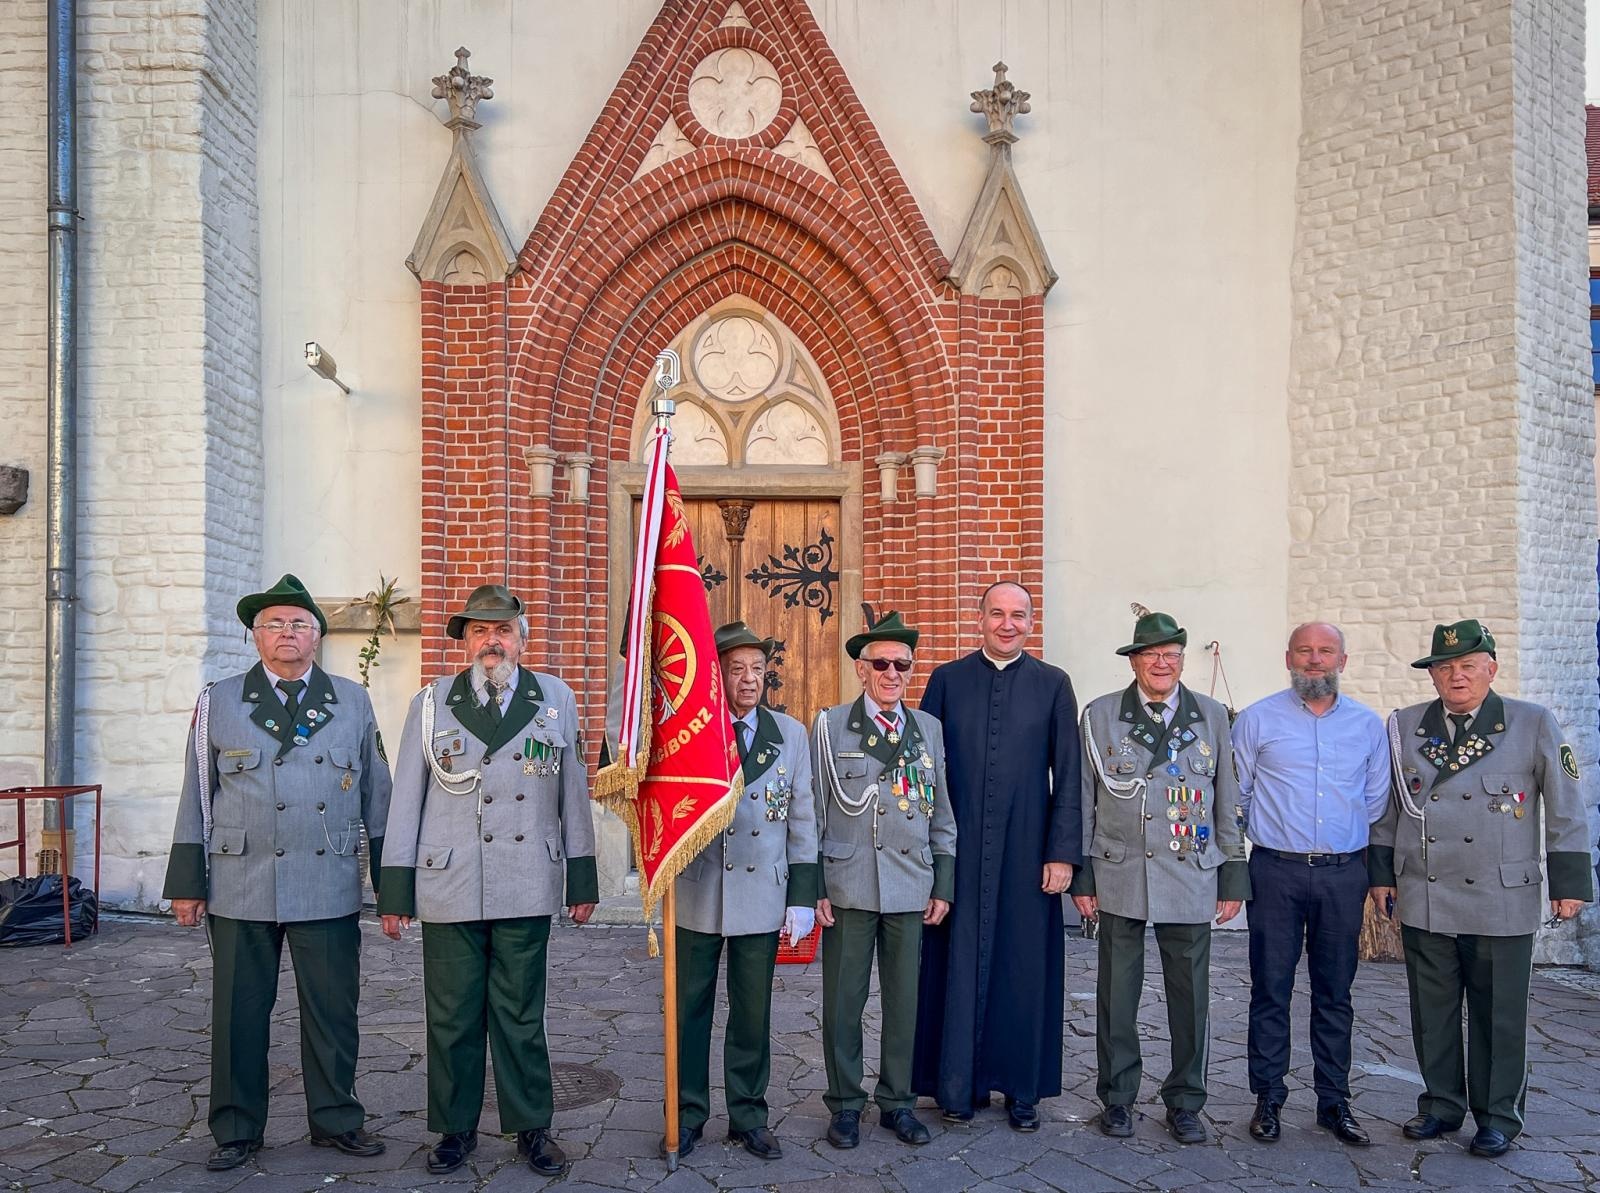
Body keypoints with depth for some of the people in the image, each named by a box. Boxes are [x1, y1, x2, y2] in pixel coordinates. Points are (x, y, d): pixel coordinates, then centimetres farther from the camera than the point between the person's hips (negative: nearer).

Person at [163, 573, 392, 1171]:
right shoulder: (219, 701, 7)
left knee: (333, 1010, 7)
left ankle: (336, 1118, 24)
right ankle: (236, 1129, 23)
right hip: (240, 887, 0)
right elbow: (197, 795, 6)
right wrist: (187, 881, 2)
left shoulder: (353, 701, 9)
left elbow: (376, 793, 9)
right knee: (239, 1011, 7)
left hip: (330, 888, 1)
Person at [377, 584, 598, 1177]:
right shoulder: (431, 702, 5)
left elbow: (574, 794, 7)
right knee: (451, 1016, 8)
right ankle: (456, 1128, 24)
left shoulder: (556, 698, 6)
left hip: (527, 890, 0)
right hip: (448, 889, 0)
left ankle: (532, 1127, 22)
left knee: (521, 1015, 8)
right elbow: (406, 800, 5)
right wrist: (395, 891, 1)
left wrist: (582, 880, 5)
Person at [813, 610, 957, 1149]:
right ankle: (845, 1103, 21)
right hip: (848, 886, -2)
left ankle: (897, 1101, 25)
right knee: (843, 1001, 5)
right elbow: (814, 811, 0)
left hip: (911, 886, 3)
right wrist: (812, 887, -4)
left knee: (904, 1000, 10)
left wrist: (944, 885, 9)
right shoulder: (830, 725, 0)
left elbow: (941, 813, 12)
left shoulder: (928, 728, 9)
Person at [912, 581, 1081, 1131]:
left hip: (1026, 852, 0)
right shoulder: (947, 680, 3)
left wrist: (1063, 853, -4)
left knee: (1025, 967, 7)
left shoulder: (1053, 684, 3)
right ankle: (959, 1085, 21)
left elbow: (1068, 776, 1)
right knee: (959, 965, 7)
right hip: (958, 852, 0)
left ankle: (1023, 1089, 22)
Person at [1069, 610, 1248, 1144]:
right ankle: (1117, 1097, 23)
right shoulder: (1100, 716, 2)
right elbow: (1083, 801, 3)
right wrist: (1081, 875, 0)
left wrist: (1233, 878, 5)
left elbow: (1227, 804, 8)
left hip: (1191, 879, 1)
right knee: (1116, 995, 7)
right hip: (1119, 878, -1)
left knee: (1190, 998, 7)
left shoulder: (1211, 716, 6)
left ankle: (1185, 1102, 24)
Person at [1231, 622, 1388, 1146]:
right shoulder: (1257, 720, 0)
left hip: (1343, 873, 2)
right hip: (1277, 872, -2)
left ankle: (1334, 1102, 21)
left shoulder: (1368, 724, 7)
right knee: (1270, 991, 2)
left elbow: (1376, 800, 17)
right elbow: (1235, 796, 6)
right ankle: (1268, 1099, 14)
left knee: (1335, 994, 11)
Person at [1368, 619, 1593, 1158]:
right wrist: (1381, 873, 10)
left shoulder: (1535, 724, 1)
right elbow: (1386, 808, 12)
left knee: (1499, 1014, 7)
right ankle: (1442, 1105, 25)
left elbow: (1566, 808, 2)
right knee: (1432, 1011, 10)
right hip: (1422, 900, 2)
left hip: (1502, 901, -2)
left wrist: (1570, 882, 0)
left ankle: (1498, 1115, 22)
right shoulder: (1403, 727, 7)